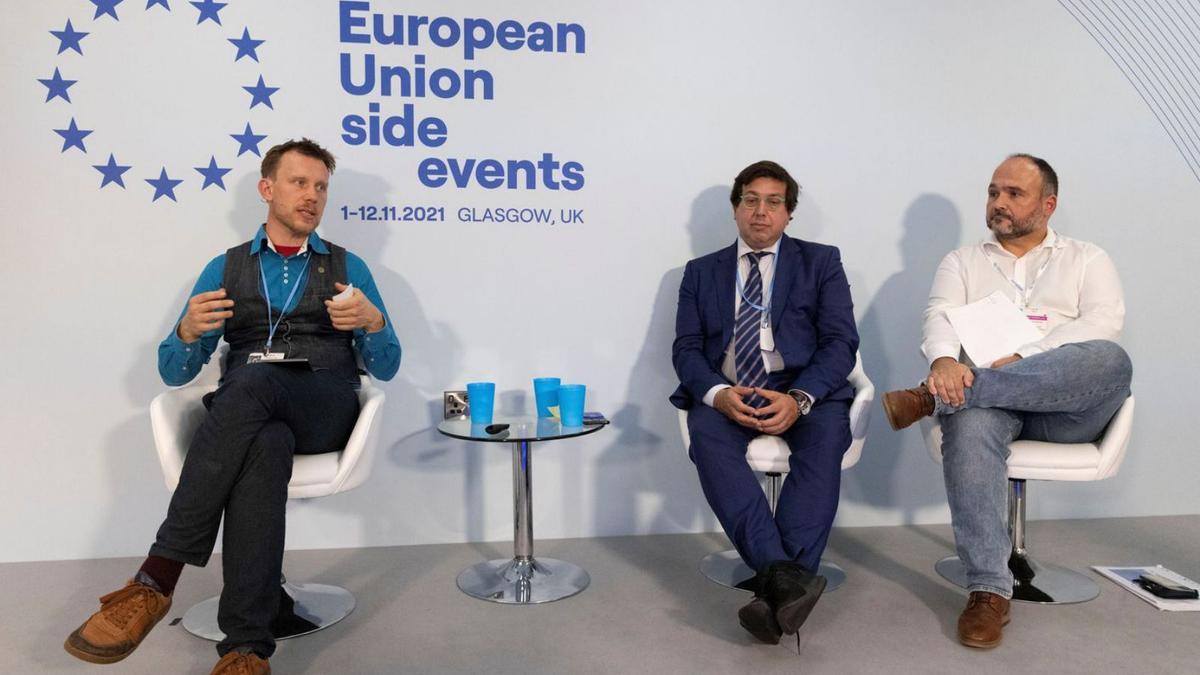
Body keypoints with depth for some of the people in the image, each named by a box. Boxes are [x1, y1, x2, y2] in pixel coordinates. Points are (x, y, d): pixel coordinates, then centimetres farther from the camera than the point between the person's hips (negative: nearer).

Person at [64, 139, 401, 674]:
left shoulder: (349, 268, 17)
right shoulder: (225, 269, 19)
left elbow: (385, 368, 11)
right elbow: (174, 372, 14)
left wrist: (374, 322, -12)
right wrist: (189, 331, -10)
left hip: (325, 407, -1)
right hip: (247, 408, 1)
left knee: (253, 381, -37)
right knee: (265, 446, -38)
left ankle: (157, 578, -36)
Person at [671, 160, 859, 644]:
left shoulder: (821, 263, 13)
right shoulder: (701, 272, 18)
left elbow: (841, 342, 1)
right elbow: (686, 348, 7)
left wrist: (799, 399, -19)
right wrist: (718, 393, -16)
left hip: (803, 391, -1)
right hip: (726, 395, 1)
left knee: (827, 434, -34)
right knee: (707, 436, -33)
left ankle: (775, 590, -39)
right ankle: (784, 577, -42)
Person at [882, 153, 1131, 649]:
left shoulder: (1087, 259, 18)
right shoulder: (962, 262, 20)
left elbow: (1104, 322, -2)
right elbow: (940, 317, 1)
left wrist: (1022, 359, -18)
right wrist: (945, 361, -25)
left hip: (1068, 406, 0)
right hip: (986, 395, 0)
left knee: (1109, 361, -34)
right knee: (970, 423, -37)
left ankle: (932, 398, -36)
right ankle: (989, 590, -36)